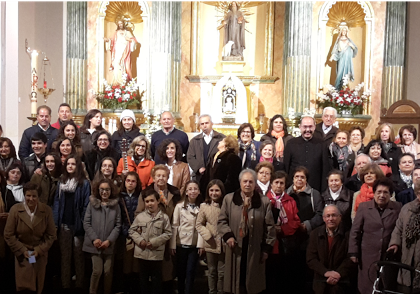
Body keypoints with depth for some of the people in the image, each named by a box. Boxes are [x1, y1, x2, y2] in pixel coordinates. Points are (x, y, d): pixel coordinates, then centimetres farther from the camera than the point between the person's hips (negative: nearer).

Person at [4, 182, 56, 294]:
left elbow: (51, 235, -3)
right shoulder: (15, 210, -12)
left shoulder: (46, 210, -10)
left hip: (40, 254, 1)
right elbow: (8, 235, -6)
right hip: (22, 254, -1)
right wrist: (22, 250, -10)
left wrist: (39, 250, -10)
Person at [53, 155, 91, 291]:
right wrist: (55, 222, -1)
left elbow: (86, 205, -8)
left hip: (77, 224, -4)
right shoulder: (61, 182, 9)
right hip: (64, 224, 4)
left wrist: (83, 223, -13)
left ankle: (79, 284, 17)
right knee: (65, 255, 11)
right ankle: (65, 284, 19)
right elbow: (57, 202, 7)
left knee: (78, 255, 6)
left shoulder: (84, 183, -5)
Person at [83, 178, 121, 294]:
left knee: (108, 271, 7)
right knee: (97, 271, -3)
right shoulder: (92, 203, 1)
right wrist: (94, 238, -12)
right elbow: (86, 223, -1)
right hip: (94, 244, -1)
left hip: (109, 245, 1)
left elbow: (118, 225, 0)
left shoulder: (115, 205, 3)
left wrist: (109, 240, -10)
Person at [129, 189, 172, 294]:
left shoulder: (164, 217, -5)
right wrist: (140, 240, -11)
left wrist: (154, 242, -15)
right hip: (142, 253, 2)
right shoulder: (140, 216, 1)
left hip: (157, 253, -2)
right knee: (143, 278, 16)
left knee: (156, 279, 10)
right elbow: (132, 230, 6)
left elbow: (168, 233, -6)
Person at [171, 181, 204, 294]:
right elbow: (174, 226, -2)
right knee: (181, 271, 9)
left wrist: (201, 244, -7)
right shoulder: (179, 206, -2)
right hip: (181, 243, 0)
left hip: (195, 244, 0)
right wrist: (173, 245, -4)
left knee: (190, 271, 0)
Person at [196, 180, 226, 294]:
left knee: (222, 272, 9)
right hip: (211, 245, 1)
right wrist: (207, 236, -9)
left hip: (224, 244, -1)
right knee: (212, 271, 15)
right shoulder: (204, 206, -2)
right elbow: (199, 224, 3)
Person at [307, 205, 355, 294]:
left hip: (341, 283, -2)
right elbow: (310, 258, -3)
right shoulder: (315, 234, 3)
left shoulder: (347, 234, -4)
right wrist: (326, 272, -15)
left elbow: (351, 258, -8)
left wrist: (339, 274, -18)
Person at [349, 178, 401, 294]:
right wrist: (353, 252, 0)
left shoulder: (398, 208, 0)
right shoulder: (364, 207, 0)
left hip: (389, 257, 0)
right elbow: (355, 231, 2)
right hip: (368, 256, 0)